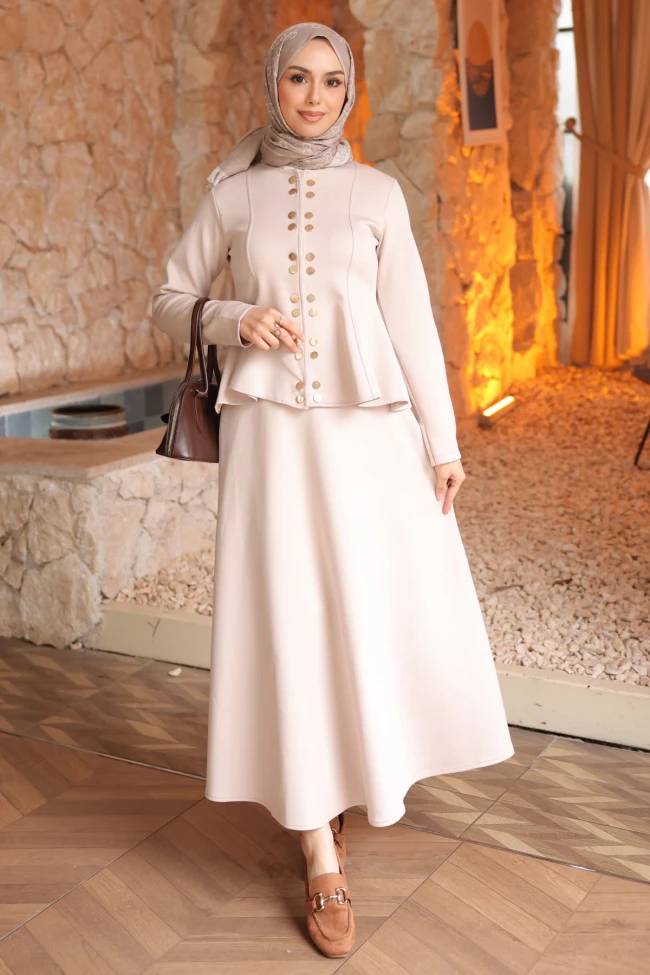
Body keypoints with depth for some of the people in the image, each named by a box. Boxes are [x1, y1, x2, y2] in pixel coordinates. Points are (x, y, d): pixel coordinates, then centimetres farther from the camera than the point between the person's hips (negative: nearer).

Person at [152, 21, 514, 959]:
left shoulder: (377, 193, 7)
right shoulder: (231, 194, 7)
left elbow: (411, 319, 4)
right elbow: (171, 302, 12)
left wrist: (441, 440, -2)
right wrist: (234, 321, -9)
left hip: (370, 428, 1)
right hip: (271, 431, -1)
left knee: (390, 610, 5)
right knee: (290, 626, -5)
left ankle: (363, 759, 39)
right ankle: (324, 862, 4)